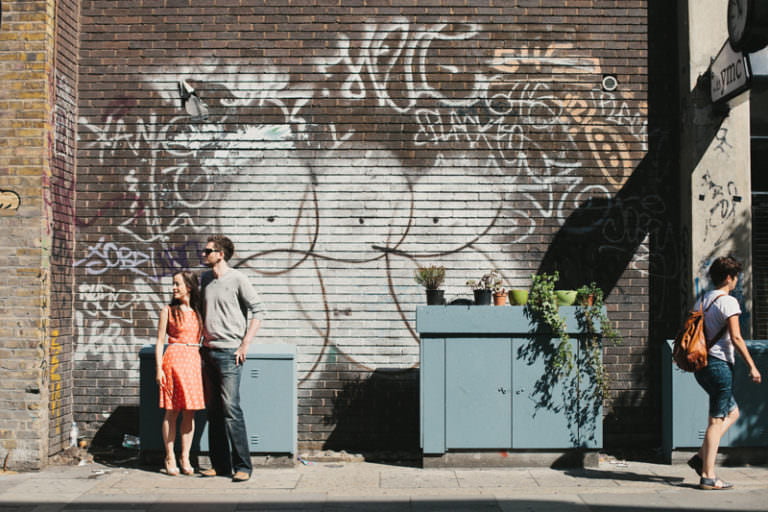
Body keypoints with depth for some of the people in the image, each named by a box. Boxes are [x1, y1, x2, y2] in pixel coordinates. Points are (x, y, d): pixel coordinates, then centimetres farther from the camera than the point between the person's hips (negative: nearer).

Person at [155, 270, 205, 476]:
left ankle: (185, 459, 12)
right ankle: (170, 458, 8)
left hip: (194, 361, 3)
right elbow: (160, 341, 3)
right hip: (174, 359, -3)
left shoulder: (199, 311, 12)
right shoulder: (168, 311, 4)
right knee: (172, 411, -1)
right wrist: (159, 369, -5)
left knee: (190, 412, 5)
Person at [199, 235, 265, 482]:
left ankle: (242, 466, -6)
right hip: (208, 351, 7)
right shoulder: (205, 278, 13)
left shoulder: (237, 279, -7)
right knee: (213, 410, 8)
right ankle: (219, 464, 15)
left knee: (231, 408, -11)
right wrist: (202, 342, 16)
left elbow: (257, 311, -6)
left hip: (229, 352, -7)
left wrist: (245, 345, -10)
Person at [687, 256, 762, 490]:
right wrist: (752, 366, -12)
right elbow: (736, 337, -15)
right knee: (717, 420, -4)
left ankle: (701, 457, 11)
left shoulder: (702, 300, 14)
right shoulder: (727, 301, -10)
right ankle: (708, 476, -3)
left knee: (732, 412, 19)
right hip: (719, 364, -9)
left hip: (701, 365, 9)